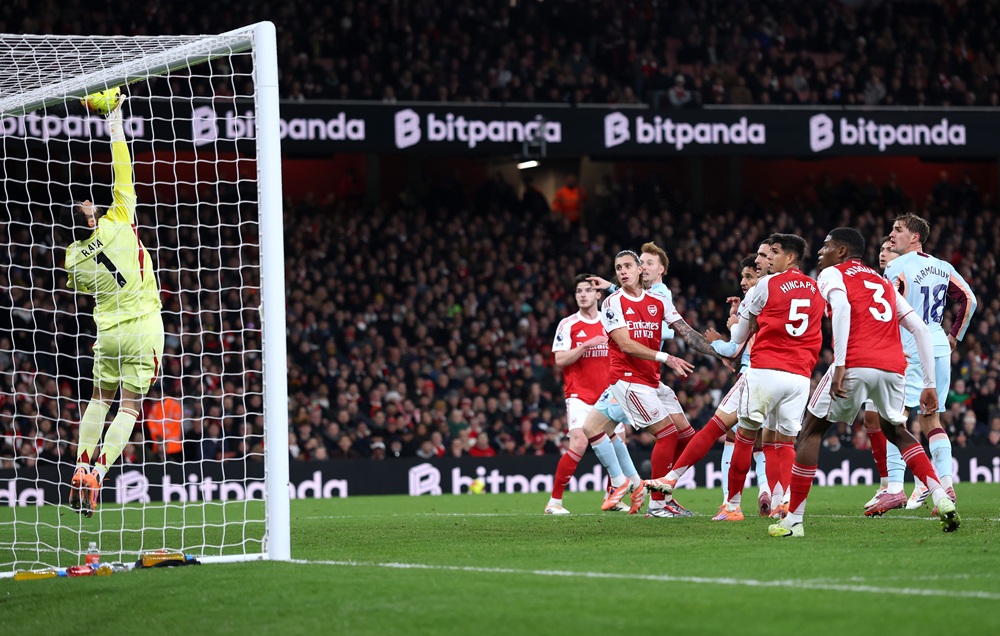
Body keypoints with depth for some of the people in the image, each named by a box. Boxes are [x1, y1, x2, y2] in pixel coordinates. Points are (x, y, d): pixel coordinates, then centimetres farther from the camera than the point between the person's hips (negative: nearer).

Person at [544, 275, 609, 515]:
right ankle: (554, 501, -11)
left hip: (606, 394, 4)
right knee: (579, 444, -19)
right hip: (579, 394, -4)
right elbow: (560, 360, -10)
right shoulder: (567, 324, -2)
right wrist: (587, 345, -20)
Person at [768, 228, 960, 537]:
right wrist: (929, 384, 20)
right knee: (896, 431, 27)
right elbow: (921, 329, 21)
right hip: (893, 367, 5)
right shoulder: (884, 283, 29)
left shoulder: (832, 274, 12)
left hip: (856, 364, -5)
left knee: (813, 430, 10)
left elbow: (842, 307, -10)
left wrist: (840, 365, -17)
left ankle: (794, 520, 6)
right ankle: (941, 498, 7)